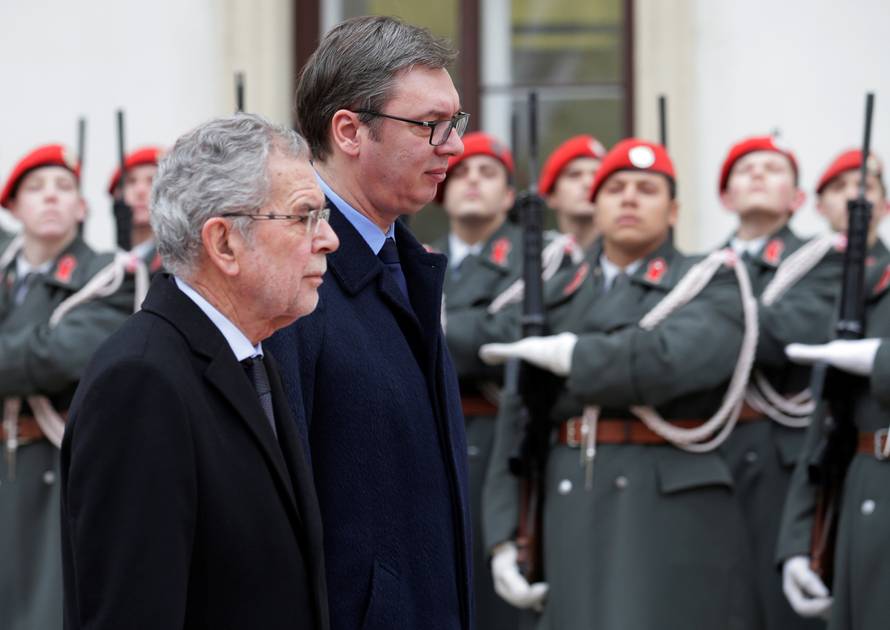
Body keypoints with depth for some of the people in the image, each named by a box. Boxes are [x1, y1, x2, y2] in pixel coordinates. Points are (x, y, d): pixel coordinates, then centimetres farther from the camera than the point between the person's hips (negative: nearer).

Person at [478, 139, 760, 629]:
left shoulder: (710, 285, 4)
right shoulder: (557, 300, 17)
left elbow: (671, 359, -18)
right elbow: (516, 424, 11)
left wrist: (562, 355, -7)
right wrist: (505, 540, 1)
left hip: (672, 515, -4)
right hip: (571, 516, 4)